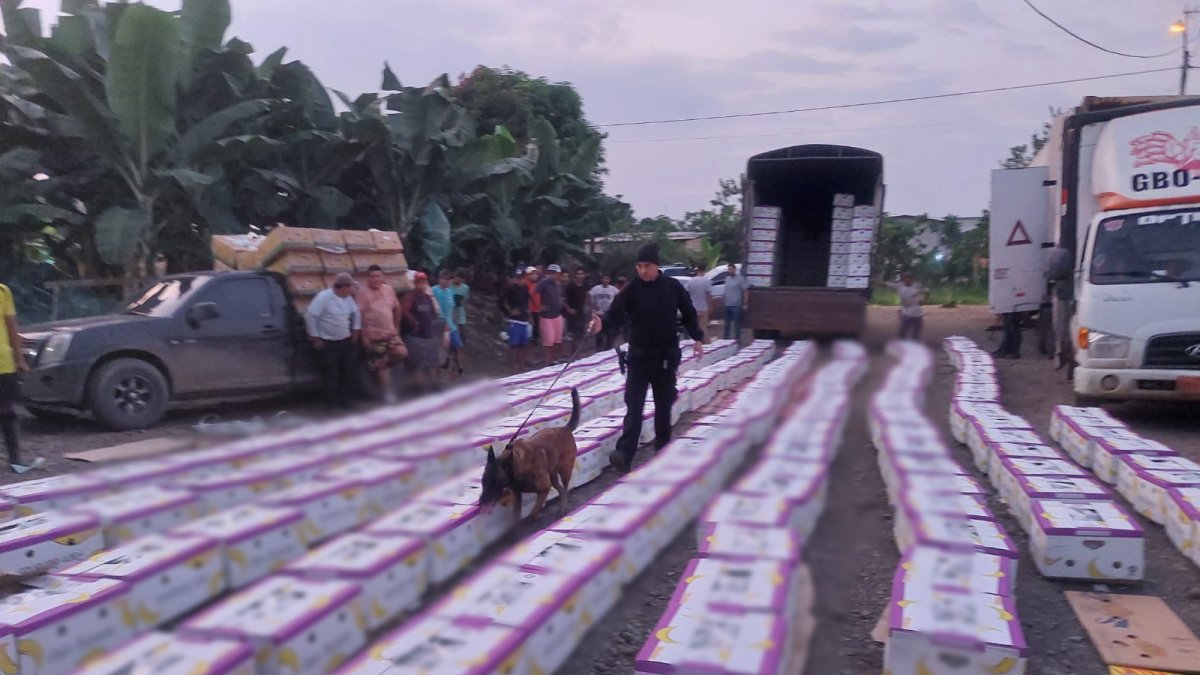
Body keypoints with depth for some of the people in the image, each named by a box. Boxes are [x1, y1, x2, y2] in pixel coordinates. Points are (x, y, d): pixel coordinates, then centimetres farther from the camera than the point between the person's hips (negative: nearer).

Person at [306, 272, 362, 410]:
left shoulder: (348, 298, 2)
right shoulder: (324, 297, -19)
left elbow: (356, 312, 21)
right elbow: (310, 316, -21)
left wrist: (355, 330, 15)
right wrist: (315, 337, -18)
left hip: (345, 341, 7)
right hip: (328, 343, -7)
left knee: (348, 372, 11)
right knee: (331, 375, -5)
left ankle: (345, 402, 24)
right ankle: (333, 405, 6)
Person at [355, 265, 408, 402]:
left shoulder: (389, 289, 6)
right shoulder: (363, 292, -12)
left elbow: (396, 308, 16)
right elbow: (359, 315, -14)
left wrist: (396, 327, 13)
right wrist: (364, 336, -16)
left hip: (391, 333, 5)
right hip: (374, 336, -5)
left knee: (402, 353, -13)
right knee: (380, 365, 1)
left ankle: (386, 366, 17)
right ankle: (388, 393, 12)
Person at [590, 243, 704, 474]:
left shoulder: (673, 286, -1)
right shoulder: (631, 290, -7)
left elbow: (688, 314, 10)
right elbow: (616, 314, -19)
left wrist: (697, 338, 6)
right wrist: (603, 323, -40)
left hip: (667, 354, 2)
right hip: (639, 355, -1)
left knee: (664, 403, 14)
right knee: (634, 405, -8)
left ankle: (662, 445, 30)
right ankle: (625, 453, -14)